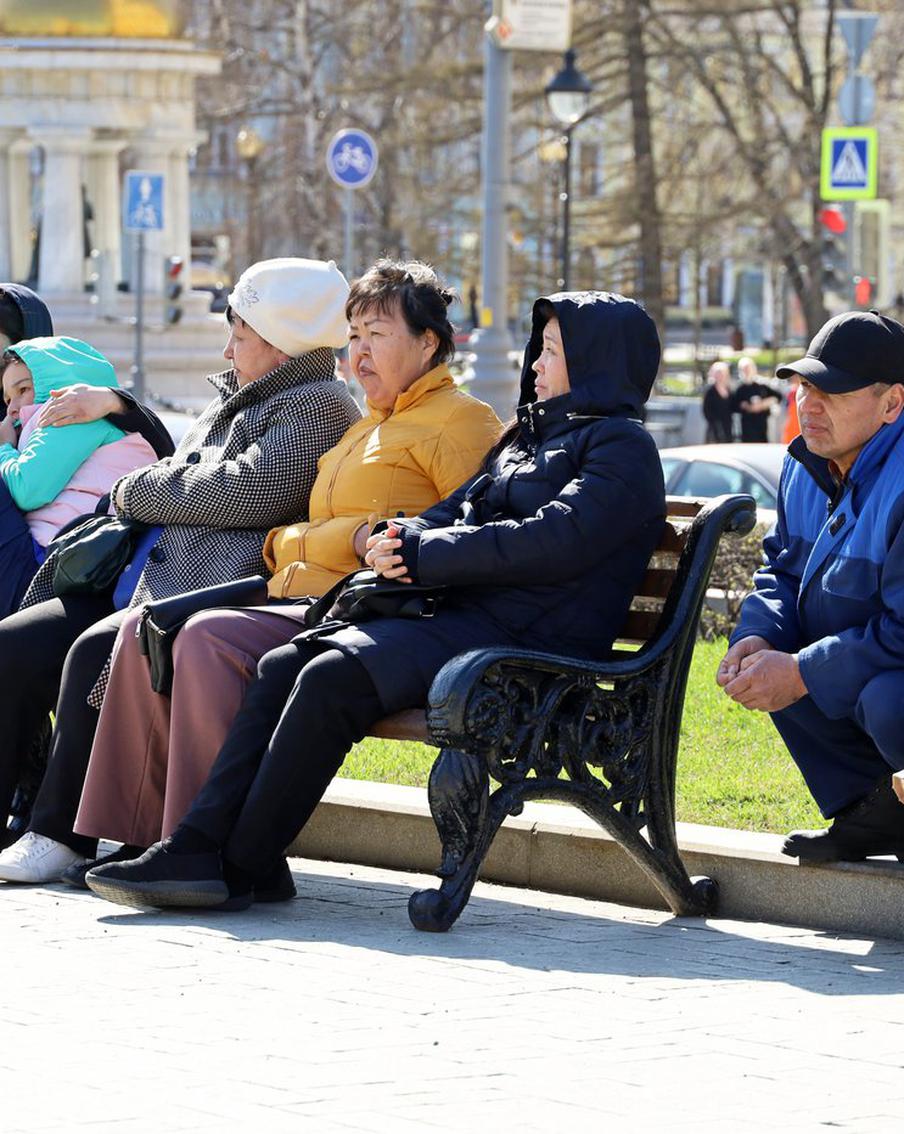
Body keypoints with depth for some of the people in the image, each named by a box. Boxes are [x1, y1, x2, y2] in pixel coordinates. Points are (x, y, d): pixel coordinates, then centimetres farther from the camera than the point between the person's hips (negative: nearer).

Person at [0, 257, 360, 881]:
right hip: (145, 584, 10)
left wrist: (137, 492, -5)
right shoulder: (233, 401, 27)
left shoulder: (318, 408, -5)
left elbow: (243, 492, -18)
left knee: (97, 652, -33)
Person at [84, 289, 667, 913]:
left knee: (333, 678, -26)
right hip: (461, 618, 9)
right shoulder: (533, 434, 28)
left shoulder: (623, 446, -2)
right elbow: (460, 509, 22)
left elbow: (555, 541, -16)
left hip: (530, 644, -9)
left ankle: (241, 867, -21)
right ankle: (200, 845, -18)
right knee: (285, 664, -9)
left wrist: (422, 553, -12)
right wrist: (403, 538, -2)